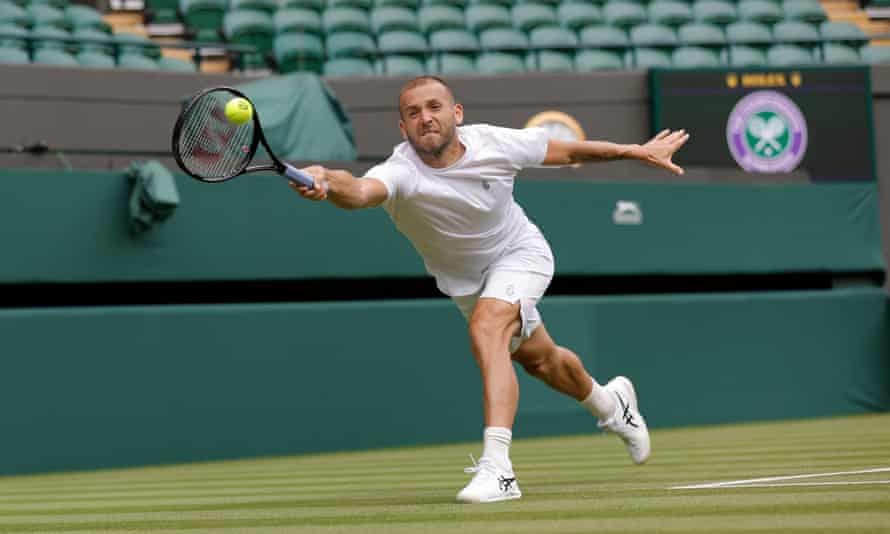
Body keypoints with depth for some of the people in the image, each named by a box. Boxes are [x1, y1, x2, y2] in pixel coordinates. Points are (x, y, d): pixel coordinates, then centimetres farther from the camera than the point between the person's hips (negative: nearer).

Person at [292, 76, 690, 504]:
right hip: (464, 279, 3)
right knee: (538, 359, 22)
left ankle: (497, 468, -38)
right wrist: (326, 183, -81)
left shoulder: (494, 143, -28)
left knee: (486, 327, -32)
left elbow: (568, 151, -10)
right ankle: (608, 402, 56)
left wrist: (638, 151, -3)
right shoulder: (401, 172, -34)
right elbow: (359, 191, -58)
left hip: (519, 253, -3)